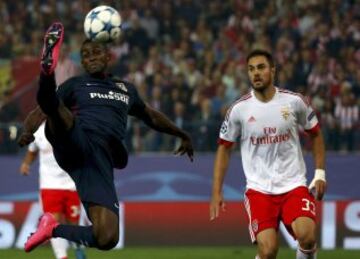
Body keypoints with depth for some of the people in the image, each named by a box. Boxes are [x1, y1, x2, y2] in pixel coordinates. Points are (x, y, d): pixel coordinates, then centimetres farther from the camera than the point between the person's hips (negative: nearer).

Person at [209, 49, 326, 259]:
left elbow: (316, 134, 13)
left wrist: (320, 174, 6)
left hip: (294, 186, 0)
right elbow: (224, 148, 8)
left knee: (306, 235, -25)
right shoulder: (239, 109, -3)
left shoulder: (294, 101, -2)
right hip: (259, 189, 0)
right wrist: (216, 193, 4)